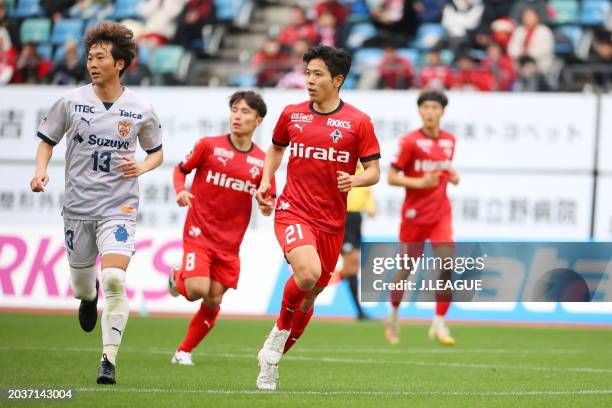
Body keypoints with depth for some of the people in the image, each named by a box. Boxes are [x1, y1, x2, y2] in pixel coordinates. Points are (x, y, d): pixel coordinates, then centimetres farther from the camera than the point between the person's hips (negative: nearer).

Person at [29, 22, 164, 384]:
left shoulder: (141, 109, -3)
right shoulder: (71, 102, -2)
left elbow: (157, 152, 11)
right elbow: (47, 140, 10)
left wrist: (142, 167, -10)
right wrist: (42, 171, -8)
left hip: (119, 207, -2)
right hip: (77, 205, 2)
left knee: (114, 279, -21)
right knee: (81, 284, 13)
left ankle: (109, 359, -15)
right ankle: (89, 298, 54)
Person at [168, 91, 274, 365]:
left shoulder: (262, 161, 2)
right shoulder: (209, 145, -5)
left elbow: (267, 200, 11)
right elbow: (181, 169, 7)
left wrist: (266, 207, -12)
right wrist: (180, 191, -12)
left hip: (230, 242, 3)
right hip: (199, 234, -3)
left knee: (213, 301, 3)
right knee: (198, 289, -20)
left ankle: (184, 352, 21)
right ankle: (177, 279, 16)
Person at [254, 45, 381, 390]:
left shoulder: (358, 122, -1)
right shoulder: (291, 115, 5)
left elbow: (374, 171, 1)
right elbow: (276, 148, 23)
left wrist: (355, 180, -21)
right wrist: (266, 180, 7)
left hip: (332, 222, 1)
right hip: (293, 212, -1)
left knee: (311, 293, 10)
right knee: (308, 274, -29)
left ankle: (272, 360, 28)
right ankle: (279, 333, -3)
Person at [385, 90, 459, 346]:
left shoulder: (449, 141, 6)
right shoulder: (410, 141, -10)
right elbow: (391, 178, -10)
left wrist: (452, 176, 2)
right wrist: (419, 183, -22)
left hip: (441, 213, 3)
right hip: (414, 214, -3)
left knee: (446, 265, -13)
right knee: (406, 268, 9)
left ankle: (439, 324, -6)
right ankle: (393, 316, 34)